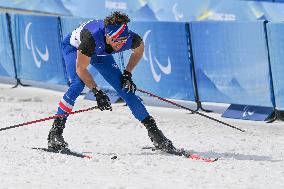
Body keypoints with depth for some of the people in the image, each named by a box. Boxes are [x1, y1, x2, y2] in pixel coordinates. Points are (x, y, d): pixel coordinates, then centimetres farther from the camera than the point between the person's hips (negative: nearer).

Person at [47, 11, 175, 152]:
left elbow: (139, 49, -5)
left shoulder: (131, 39, -33)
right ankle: (55, 133, -24)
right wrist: (97, 92, -38)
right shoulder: (92, 37, -45)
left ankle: (153, 131, 5)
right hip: (73, 47, -4)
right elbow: (80, 69, -33)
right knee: (78, 84, -29)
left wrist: (127, 74, -11)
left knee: (125, 89, -5)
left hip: (100, 54, 4)